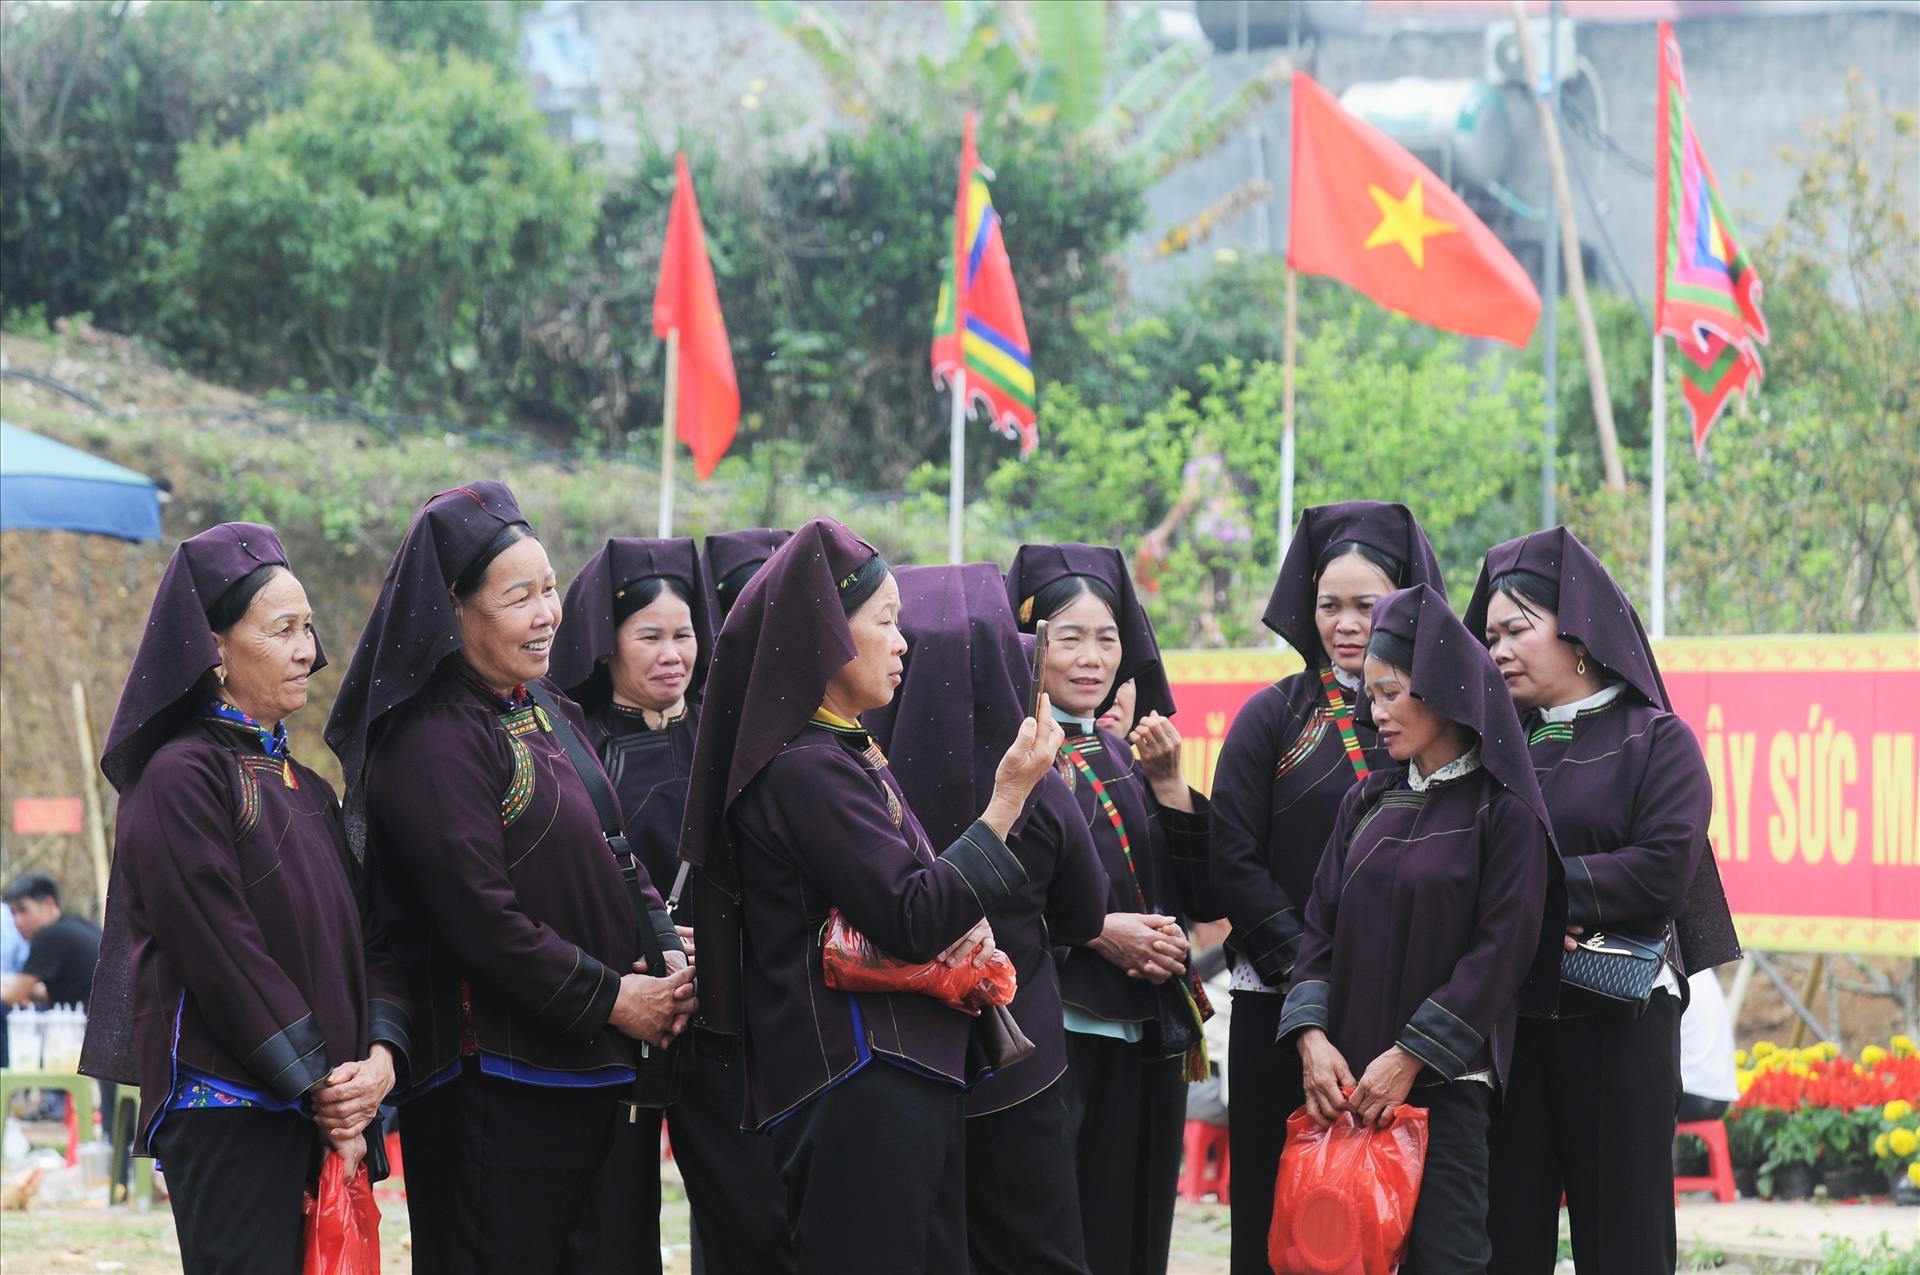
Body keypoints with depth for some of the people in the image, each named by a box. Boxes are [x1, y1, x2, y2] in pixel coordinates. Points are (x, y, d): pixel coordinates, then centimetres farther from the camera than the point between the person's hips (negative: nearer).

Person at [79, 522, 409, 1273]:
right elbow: (222, 950, -14)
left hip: (328, 1114, 8)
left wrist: (382, 1054, -6)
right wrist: (325, 1085, -13)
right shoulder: (181, 777, -7)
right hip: (228, 1117, -8)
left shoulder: (305, 788, 18)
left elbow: (367, 933, 13)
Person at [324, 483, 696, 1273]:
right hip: (496, 1080, -9)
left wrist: (667, 951, -2)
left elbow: (615, 851, 17)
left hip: (593, 1069, 9)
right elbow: (481, 917, -20)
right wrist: (609, 998, -14)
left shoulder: (550, 714, 14)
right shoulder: (433, 742, -15)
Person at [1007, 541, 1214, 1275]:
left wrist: (1167, 782, -1)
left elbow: (1197, 897, 9)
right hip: (1056, 1041, -7)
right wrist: (1092, 928, -19)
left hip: (1147, 1045, 7)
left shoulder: (1127, 759, 14)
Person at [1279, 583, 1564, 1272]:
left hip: (1445, 1081, -5)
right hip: (1349, 1076, 5)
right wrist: (1312, 1035, -6)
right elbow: (1323, 926, 10)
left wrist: (1410, 1057, -12)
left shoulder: (1503, 812, -3)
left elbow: (1501, 951, -9)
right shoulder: (1368, 802, 13)